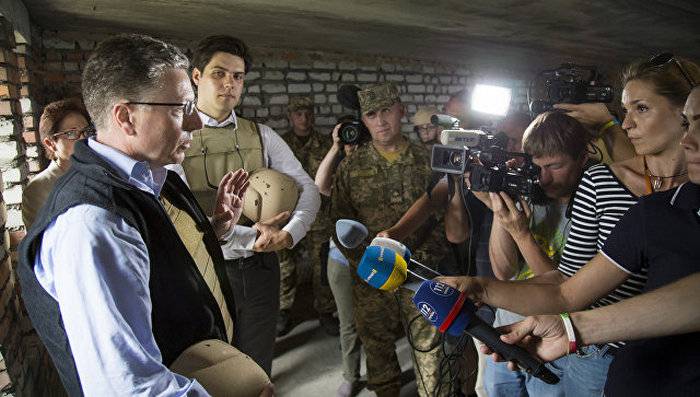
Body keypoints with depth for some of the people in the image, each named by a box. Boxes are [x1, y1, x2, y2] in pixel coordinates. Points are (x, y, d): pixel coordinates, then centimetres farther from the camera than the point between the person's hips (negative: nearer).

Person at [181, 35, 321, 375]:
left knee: (258, 371, 19)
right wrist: (249, 237, -22)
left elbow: (308, 189, 1)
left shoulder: (262, 136, 5)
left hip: (259, 269, 3)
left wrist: (290, 233, -18)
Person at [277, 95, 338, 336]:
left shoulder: (325, 145, 2)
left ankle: (325, 312, 24)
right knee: (285, 267, 11)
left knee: (322, 267, 7)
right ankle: (283, 311, 29)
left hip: (319, 218, 0)